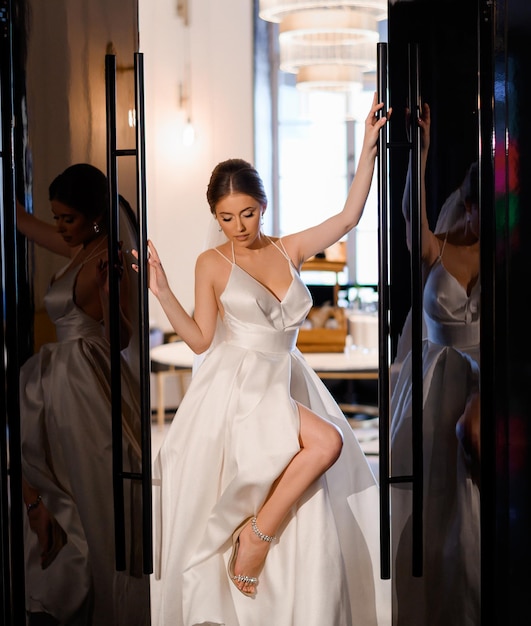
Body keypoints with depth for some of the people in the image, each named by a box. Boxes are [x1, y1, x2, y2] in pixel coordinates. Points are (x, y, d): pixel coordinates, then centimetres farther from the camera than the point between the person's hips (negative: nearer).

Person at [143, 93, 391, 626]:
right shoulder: (212, 264, 0)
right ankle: (256, 533, -15)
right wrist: (163, 292, -13)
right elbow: (202, 340, -2)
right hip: (236, 388, -4)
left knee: (308, 522, -9)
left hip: (284, 384, 5)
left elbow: (349, 216, 4)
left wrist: (369, 144, 0)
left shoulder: (289, 250, 10)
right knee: (326, 441, -27)